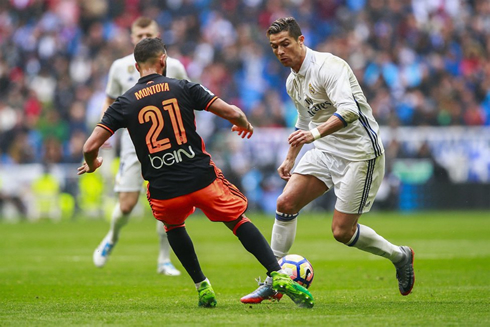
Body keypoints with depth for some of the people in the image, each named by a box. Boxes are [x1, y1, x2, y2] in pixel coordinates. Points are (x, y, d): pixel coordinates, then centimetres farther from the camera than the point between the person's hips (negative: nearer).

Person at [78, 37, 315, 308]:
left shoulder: (124, 103, 3)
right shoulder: (183, 88, 2)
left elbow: (90, 147, -3)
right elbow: (231, 113, -2)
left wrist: (92, 164, 21)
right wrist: (245, 125, 22)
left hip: (164, 194, 1)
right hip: (203, 180, -1)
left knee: (173, 225, 34)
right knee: (238, 220, 18)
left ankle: (202, 286, 26)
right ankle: (278, 275, 1)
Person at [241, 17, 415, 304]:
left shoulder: (328, 66, -19)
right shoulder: (293, 81, 10)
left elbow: (348, 111, -34)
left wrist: (315, 134, -46)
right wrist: (290, 158, 24)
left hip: (359, 152, -8)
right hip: (324, 151, 8)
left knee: (342, 231, -8)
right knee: (286, 203, -8)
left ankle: (399, 256, 18)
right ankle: (272, 283, 0)